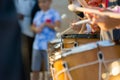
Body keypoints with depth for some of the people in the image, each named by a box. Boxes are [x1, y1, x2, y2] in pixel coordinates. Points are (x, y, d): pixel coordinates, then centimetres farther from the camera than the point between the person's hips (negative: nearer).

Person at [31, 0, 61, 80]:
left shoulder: (54, 13, -1)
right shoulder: (38, 14, 18)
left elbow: (58, 26, -11)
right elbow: (33, 26, 20)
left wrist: (45, 24, -16)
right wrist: (36, 29, -2)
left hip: (49, 45, -6)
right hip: (37, 45, 6)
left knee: (48, 69, -4)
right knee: (35, 69, 9)